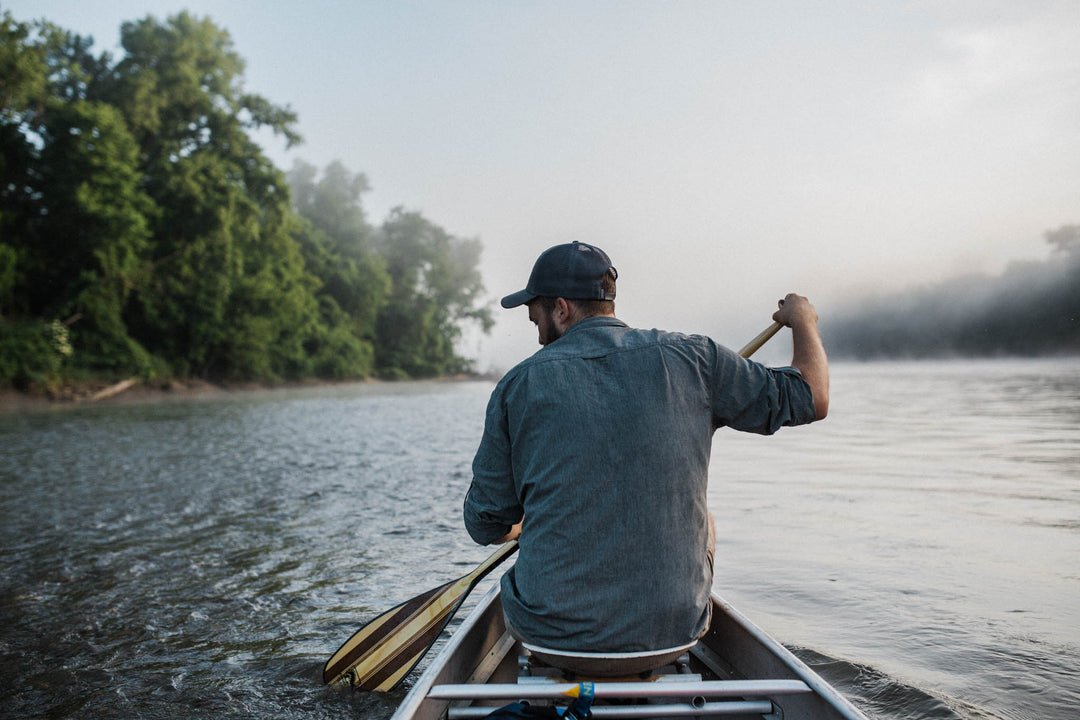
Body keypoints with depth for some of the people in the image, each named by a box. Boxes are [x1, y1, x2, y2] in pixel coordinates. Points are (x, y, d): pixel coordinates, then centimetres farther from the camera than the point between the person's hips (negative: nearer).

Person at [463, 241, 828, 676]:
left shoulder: (519, 385, -6)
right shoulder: (689, 358, -5)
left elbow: (487, 526, 1)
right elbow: (811, 400, 5)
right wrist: (803, 320, 24)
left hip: (554, 638, 0)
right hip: (670, 636, 1)